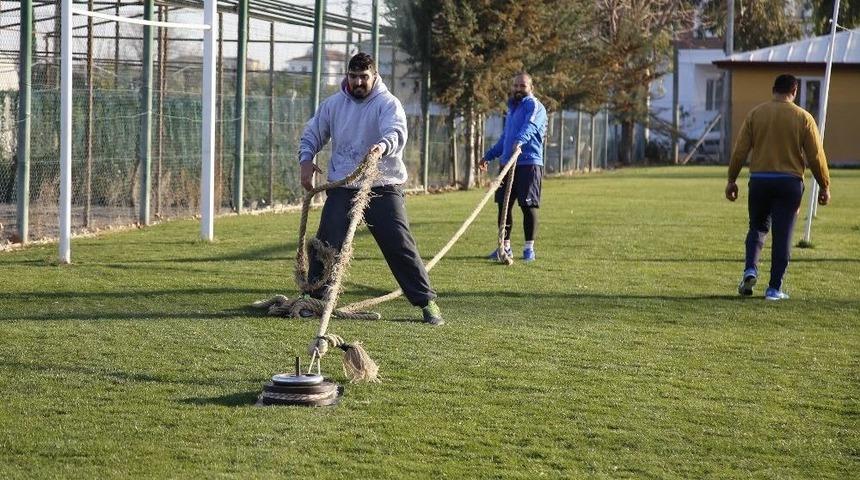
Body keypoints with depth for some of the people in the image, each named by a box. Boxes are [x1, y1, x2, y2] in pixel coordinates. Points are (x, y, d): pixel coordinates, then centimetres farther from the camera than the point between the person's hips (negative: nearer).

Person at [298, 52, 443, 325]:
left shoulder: (388, 103, -7)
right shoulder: (333, 105, 7)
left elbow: (397, 133, -26)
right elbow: (312, 134, 18)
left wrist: (383, 145, -49)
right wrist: (306, 159, -1)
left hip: (383, 188, -3)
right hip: (341, 189, 3)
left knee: (400, 246, -6)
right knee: (326, 245, -2)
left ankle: (427, 302, 2)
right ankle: (314, 298, 13)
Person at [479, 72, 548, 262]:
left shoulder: (534, 106, -4)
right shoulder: (511, 108, 21)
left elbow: (530, 125, -26)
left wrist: (520, 141, -44)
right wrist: (488, 156, 32)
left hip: (529, 163, -8)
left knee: (528, 206, -4)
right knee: (504, 205, 7)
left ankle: (529, 248, 4)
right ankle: (505, 246, 16)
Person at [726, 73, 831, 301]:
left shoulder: (755, 114, 2)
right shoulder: (803, 118, -1)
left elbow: (740, 150, 0)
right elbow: (816, 156, -1)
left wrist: (732, 180, 8)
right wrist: (824, 186, 8)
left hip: (759, 180, 1)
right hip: (790, 182, -1)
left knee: (757, 228, 18)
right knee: (783, 235, 4)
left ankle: (750, 269, -4)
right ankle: (774, 288, 3)